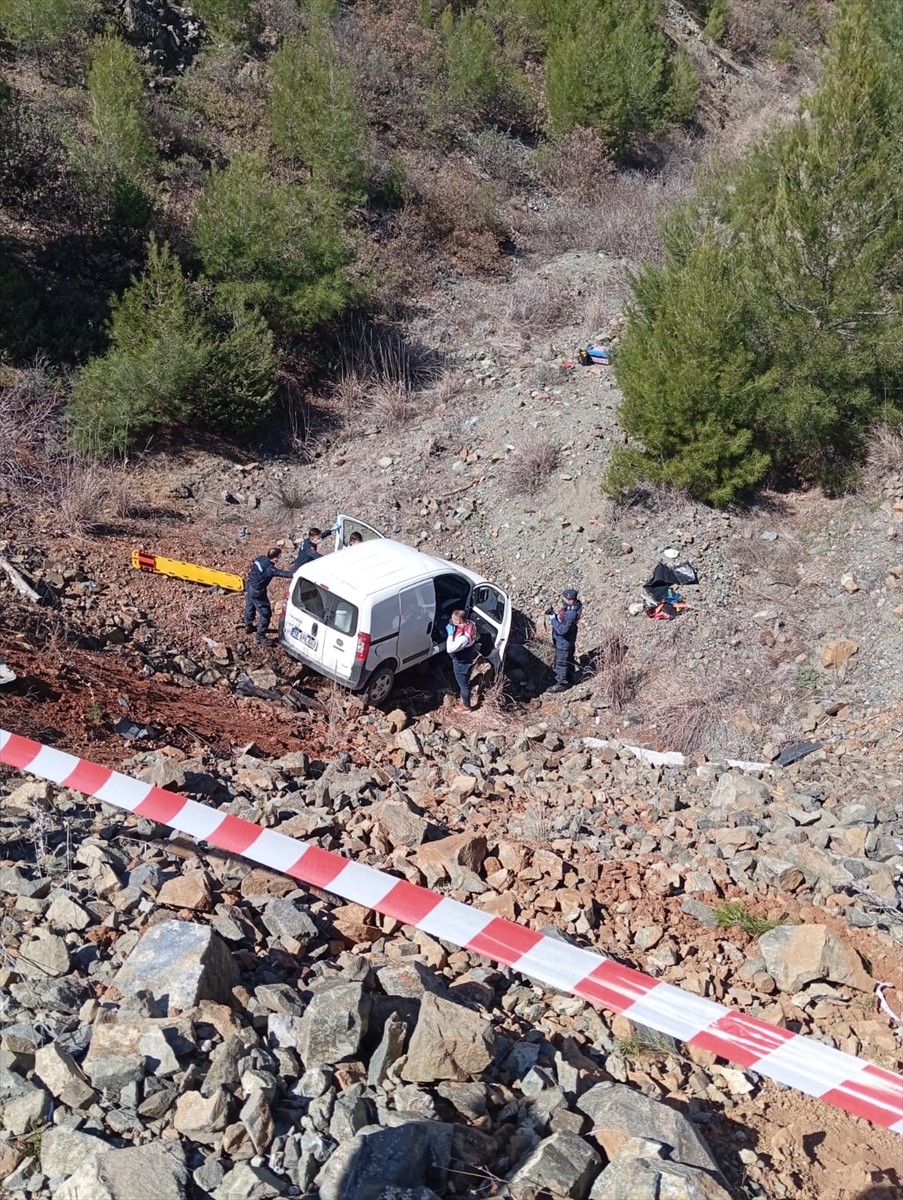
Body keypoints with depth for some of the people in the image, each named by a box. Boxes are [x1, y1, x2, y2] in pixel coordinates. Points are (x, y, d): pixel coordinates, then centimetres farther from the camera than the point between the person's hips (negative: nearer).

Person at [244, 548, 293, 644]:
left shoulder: (261, 558, -8)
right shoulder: (270, 569, -33)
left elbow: (253, 565, 11)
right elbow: (282, 573, -44)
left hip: (249, 586, 9)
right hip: (257, 592, -9)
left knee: (250, 607, 30)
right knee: (265, 614, 2)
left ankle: (248, 626, 52)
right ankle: (260, 636, 11)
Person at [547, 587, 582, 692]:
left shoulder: (570, 614, -35)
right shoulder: (571, 607, -4)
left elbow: (562, 629, -34)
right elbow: (563, 620, 10)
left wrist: (553, 620, -24)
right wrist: (555, 616, -5)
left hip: (564, 642, -10)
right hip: (568, 641, 10)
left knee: (561, 662, 4)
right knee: (568, 660, 24)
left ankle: (561, 684, 17)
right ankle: (569, 680, 41)